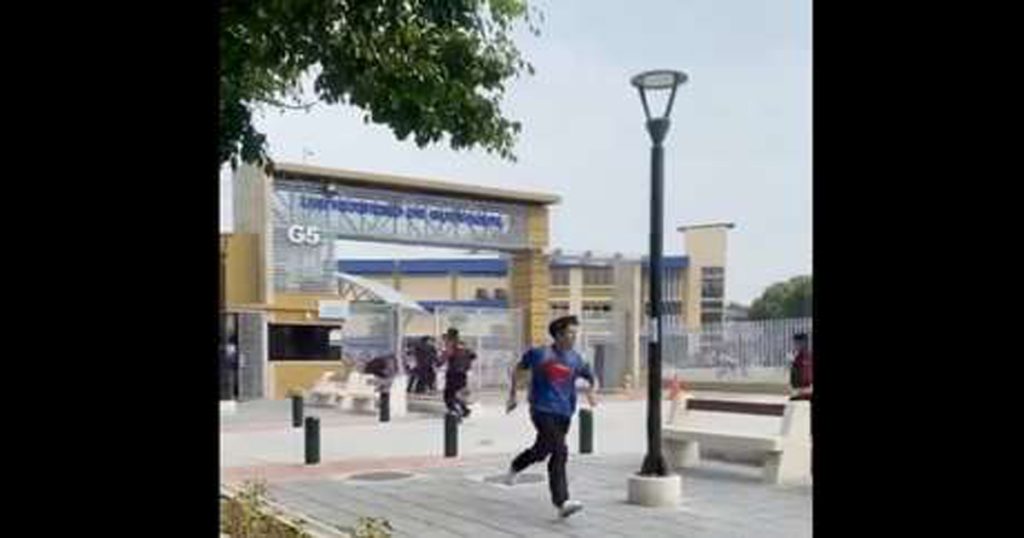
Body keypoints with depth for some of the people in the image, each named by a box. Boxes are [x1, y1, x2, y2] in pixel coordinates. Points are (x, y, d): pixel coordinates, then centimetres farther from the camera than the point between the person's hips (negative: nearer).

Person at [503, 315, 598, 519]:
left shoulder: (575, 359, 5)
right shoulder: (540, 354, -5)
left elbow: (592, 379, 17)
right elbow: (517, 368, 10)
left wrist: (591, 392, -6)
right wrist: (513, 395, 11)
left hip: (564, 413, 5)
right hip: (542, 410, -5)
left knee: (541, 451, 16)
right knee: (559, 452, -18)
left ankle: (515, 468, 45)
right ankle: (562, 502, -15)